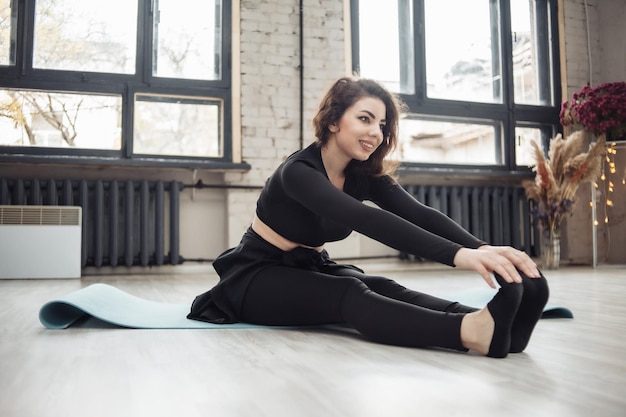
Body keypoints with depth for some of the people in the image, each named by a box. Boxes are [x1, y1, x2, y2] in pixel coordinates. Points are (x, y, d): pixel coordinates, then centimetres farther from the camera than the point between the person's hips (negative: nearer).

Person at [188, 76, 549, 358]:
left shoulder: (366, 175, -4)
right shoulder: (299, 171, -25)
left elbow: (419, 214, -21)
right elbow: (366, 220, -42)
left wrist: (481, 248, -41)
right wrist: (458, 255, -53)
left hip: (311, 269, 6)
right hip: (258, 276, -6)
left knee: (382, 288, -29)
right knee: (350, 294, -38)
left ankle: (490, 323, -54)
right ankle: (471, 331, -62)